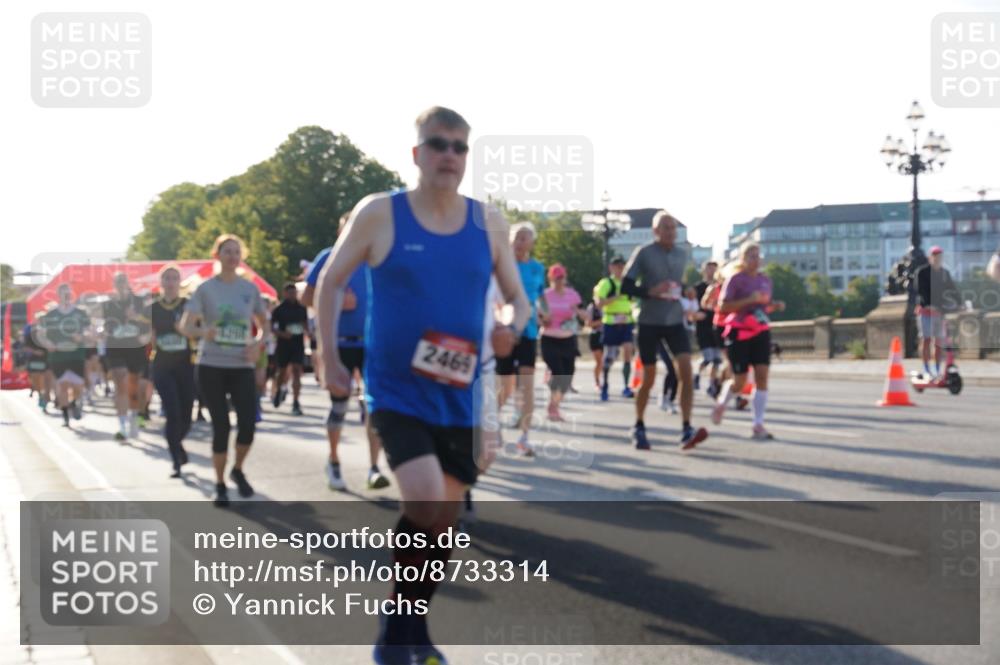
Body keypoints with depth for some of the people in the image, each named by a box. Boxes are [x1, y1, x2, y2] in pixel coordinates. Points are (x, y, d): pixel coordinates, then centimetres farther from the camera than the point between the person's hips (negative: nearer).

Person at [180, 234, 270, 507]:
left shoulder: (250, 288, 5)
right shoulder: (206, 289, -3)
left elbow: (264, 326, 14)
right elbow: (185, 326, -8)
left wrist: (258, 344, -7)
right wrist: (203, 332, -29)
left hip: (242, 366, 2)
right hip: (211, 366, -2)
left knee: (248, 424, -8)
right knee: (221, 426, -3)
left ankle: (238, 471, 22)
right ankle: (220, 485, 15)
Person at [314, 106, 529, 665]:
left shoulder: (488, 223, 2)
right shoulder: (379, 214, -6)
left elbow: (518, 296, 11)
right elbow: (331, 282, 4)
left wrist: (514, 329, -12)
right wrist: (330, 360, -2)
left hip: (458, 397, 4)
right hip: (396, 392, -4)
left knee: (446, 519, 11)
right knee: (426, 504, -21)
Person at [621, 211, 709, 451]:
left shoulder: (682, 255, 9)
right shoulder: (644, 253, -6)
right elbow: (625, 287, -7)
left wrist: (683, 294, 7)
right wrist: (650, 292, -22)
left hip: (675, 322, 3)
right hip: (649, 323, -3)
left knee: (686, 371, -15)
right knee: (648, 378, 4)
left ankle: (686, 431, -18)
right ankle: (639, 428, 25)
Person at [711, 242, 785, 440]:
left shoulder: (765, 280, 11)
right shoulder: (736, 279, -8)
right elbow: (723, 307, -15)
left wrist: (775, 306, 2)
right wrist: (749, 300, -24)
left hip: (761, 332, 5)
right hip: (739, 333, -5)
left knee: (762, 376, -8)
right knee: (739, 382, -2)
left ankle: (758, 425, -5)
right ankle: (721, 404, 31)